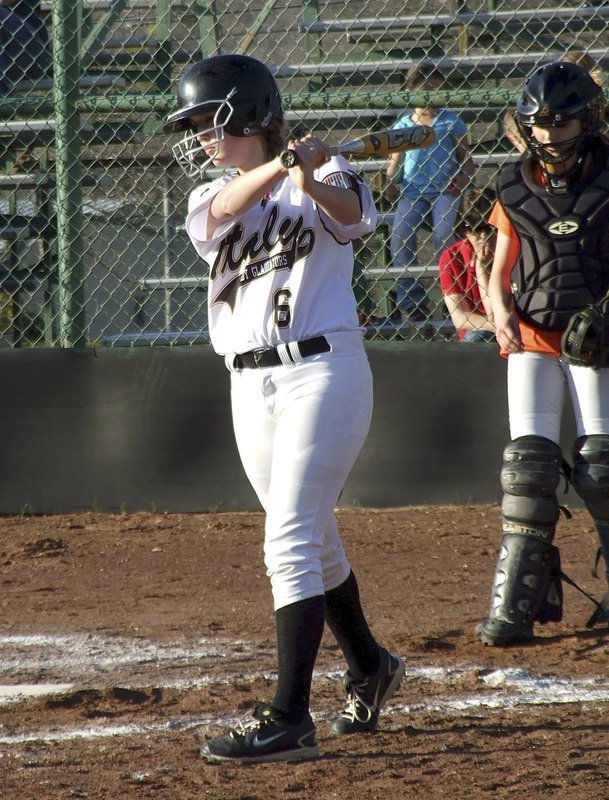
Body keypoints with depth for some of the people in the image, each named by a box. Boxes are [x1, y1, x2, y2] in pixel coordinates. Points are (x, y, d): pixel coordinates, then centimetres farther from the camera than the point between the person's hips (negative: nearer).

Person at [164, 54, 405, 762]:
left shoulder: (325, 175, -3)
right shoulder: (208, 200, 9)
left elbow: (351, 213, -26)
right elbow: (228, 205, -16)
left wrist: (313, 184, -49)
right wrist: (280, 165, -36)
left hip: (323, 370, -6)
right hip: (250, 384, 6)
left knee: (291, 541, -15)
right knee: (312, 540, 18)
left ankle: (289, 719, -19)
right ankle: (368, 667, 40)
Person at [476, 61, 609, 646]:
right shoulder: (517, 190, 7)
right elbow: (498, 275, 10)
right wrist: (501, 315, -11)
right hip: (532, 337, 2)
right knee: (528, 462, -7)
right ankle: (515, 603, -7)